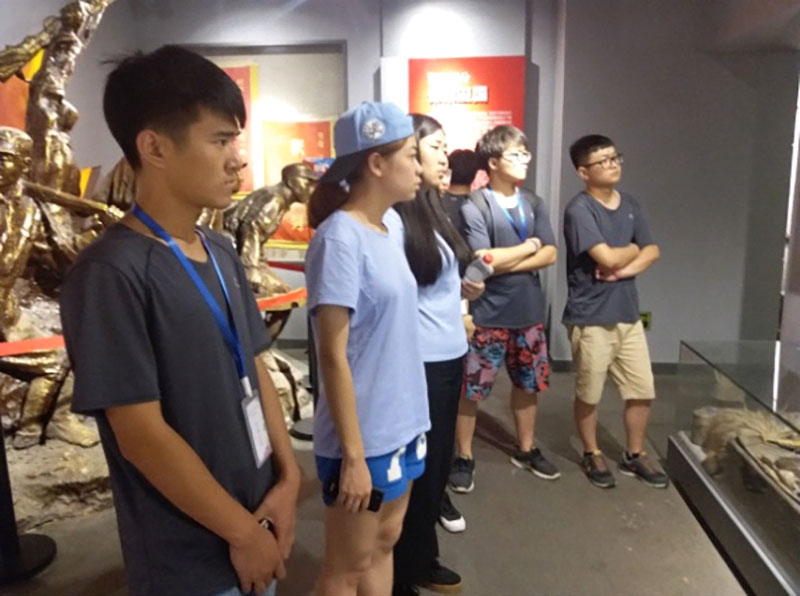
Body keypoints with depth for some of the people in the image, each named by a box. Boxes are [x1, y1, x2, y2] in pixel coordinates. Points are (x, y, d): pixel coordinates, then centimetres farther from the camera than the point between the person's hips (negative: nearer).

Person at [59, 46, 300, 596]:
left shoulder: (222, 253, 2)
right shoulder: (111, 273, -21)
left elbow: (255, 371, 5)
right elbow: (141, 435, -21)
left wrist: (287, 477, -2)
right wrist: (242, 531, -13)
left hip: (257, 518, 7)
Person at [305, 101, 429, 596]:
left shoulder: (385, 231, 5)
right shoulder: (340, 239, -19)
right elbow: (333, 356, -20)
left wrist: (412, 423, 13)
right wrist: (353, 456, -18)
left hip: (401, 428, 8)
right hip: (363, 439, -7)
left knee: (385, 543, 22)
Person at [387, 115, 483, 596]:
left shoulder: (432, 207, 11)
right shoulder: (392, 218, -17)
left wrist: (459, 288, 6)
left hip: (450, 354, 9)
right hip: (419, 360, -9)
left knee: (438, 459, 19)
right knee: (416, 468, 6)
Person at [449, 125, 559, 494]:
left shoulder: (534, 204, 7)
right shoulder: (474, 207, -11)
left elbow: (550, 255, -2)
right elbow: (483, 262, -20)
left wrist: (506, 263, -15)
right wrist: (529, 246, -8)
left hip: (529, 313, 6)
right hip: (488, 316, -6)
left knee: (527, 383, 17)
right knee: (471, 390, 3)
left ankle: (526, 449, 35)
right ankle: (464, 458, 20)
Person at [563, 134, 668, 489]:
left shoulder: (629, 204, 8)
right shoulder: (579, 210, -15)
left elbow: (652, 252, 4)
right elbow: (608, 258, -23)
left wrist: (624, 270, -14)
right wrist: (633, 249, -2)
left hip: (628, 314, 7)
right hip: (591, 319, -6)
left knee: (642, 390, 12)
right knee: (589, 394, 9)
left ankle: (635, 456, 30)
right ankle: (591, 455, 29)